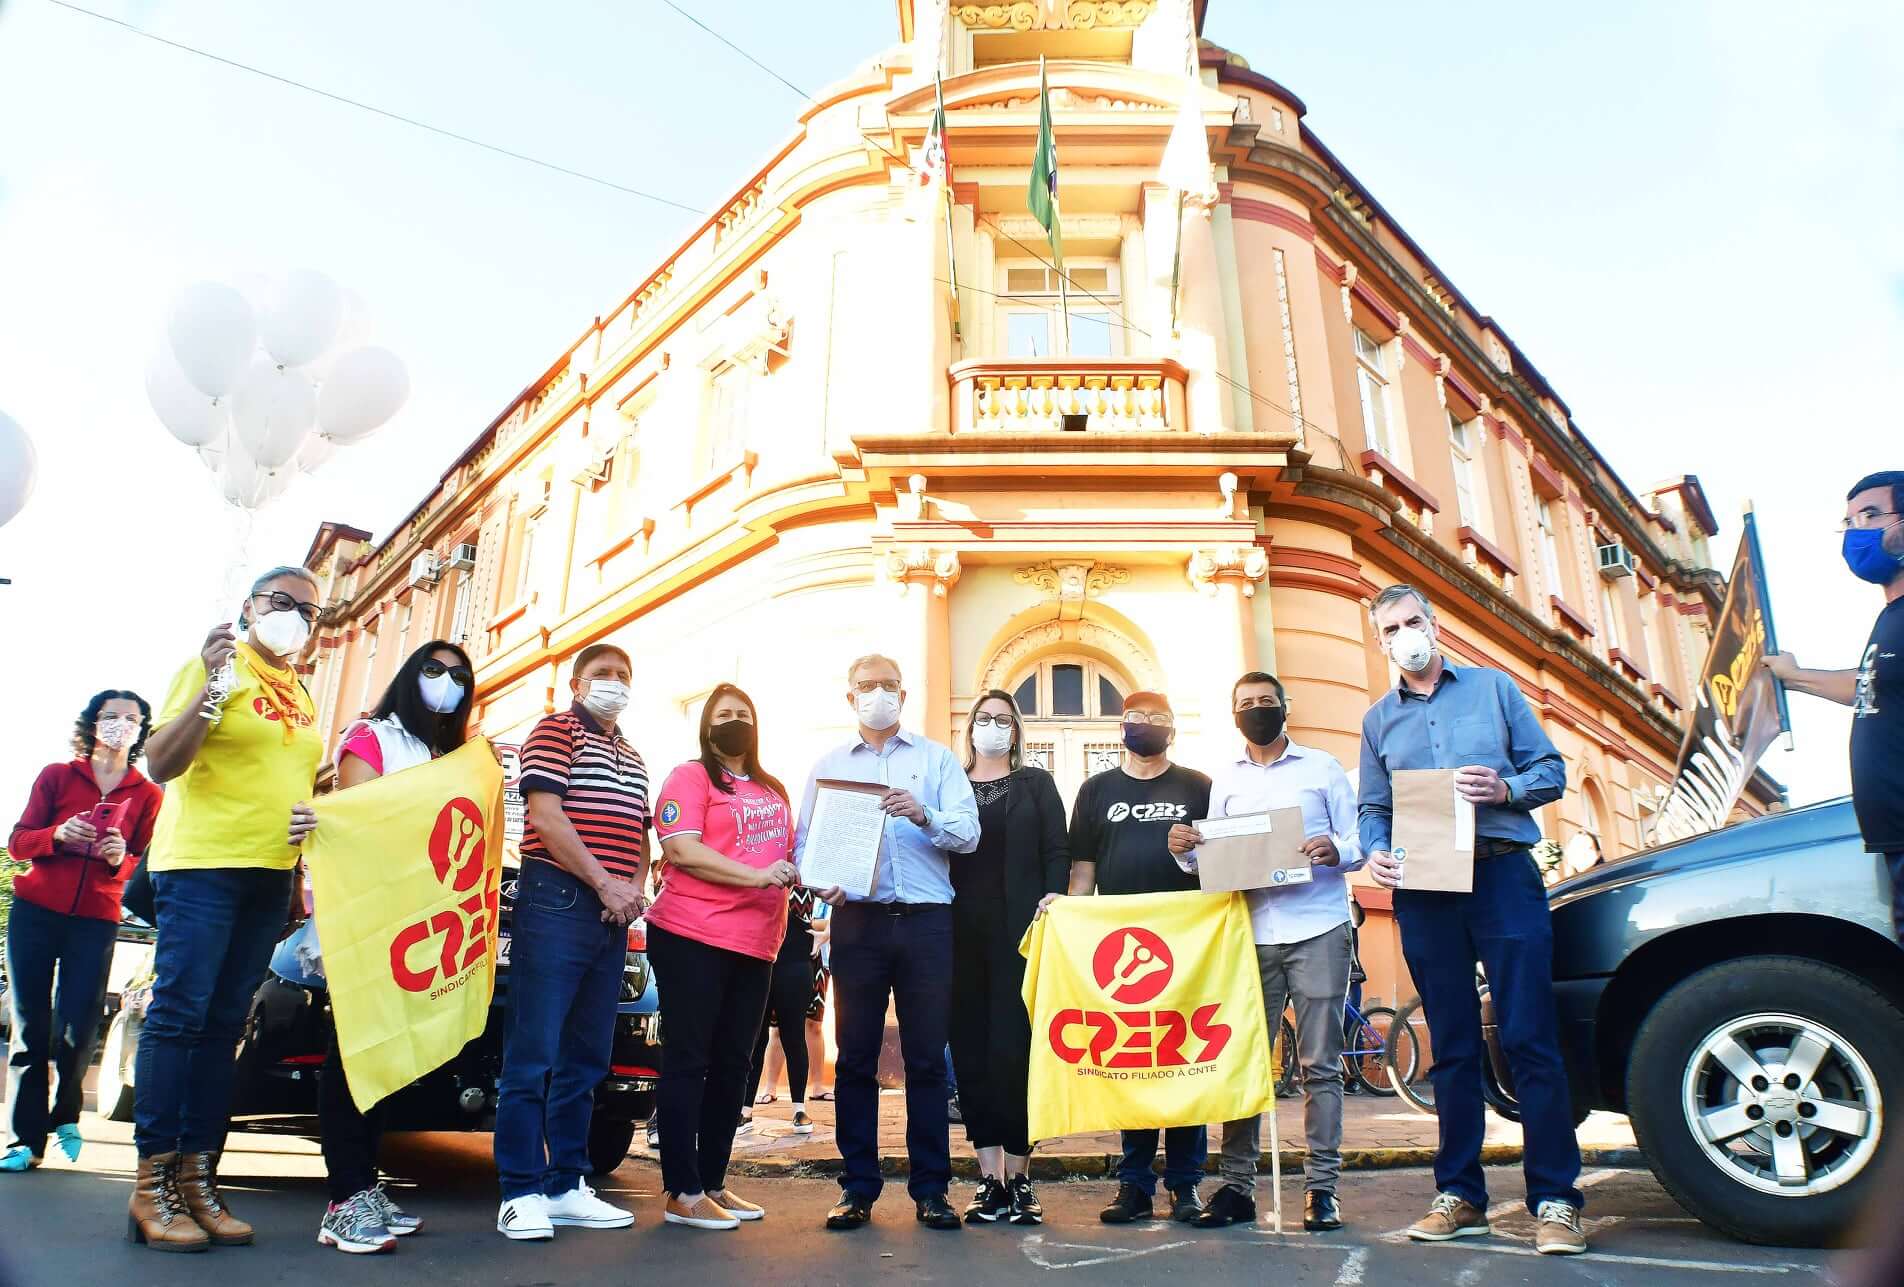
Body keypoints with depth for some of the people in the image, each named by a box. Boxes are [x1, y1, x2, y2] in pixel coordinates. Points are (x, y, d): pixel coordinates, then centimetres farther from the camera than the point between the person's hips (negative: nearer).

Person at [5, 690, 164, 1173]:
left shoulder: (148, 794, 5)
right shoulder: (57, 775, 6)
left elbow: (149, 865, 3)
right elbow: (18, 843, 2)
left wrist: (122, 858, -18)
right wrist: (56, 835, -17)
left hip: (96, 921, 0)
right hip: (35, 911, 0)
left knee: (77, 1028, -3)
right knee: (30, 1027, 0)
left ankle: (66, 1117, 22)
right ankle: (26, 1137, 9)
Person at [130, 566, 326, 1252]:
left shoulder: (300, 696, 18)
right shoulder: (217, 667, -2)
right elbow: (161, 764, -11)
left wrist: (312, 817, 6)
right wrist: (211, 685, -23)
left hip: (270, 875, 7)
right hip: (202, 862, -6)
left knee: (224, 1024, 7)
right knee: (179, 1012, -7)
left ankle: (197, 1179, 11)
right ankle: (152, 1187, -1)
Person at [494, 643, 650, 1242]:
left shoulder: (632, 758, 23)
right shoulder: (556, 730, 2)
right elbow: (544, 816, -10)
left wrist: (636, 890, 3)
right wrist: (604, 882, -14)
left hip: (613, 916, 7)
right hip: (557, 901, -7)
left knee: (586, 1058, 9)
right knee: (534, 1053, -6)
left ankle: (566, 1186, 16)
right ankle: (522, 1193, 0)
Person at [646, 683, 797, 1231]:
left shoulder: (773, 790, 19)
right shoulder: (690, 777, -3)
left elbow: (789, 853, 28)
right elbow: (682, 849, -16)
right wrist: (758, 875, -21)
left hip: (755, 944, 7)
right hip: (692, 937, -7)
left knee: (733, 1066, 12)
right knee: (688, 1062, -1)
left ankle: (712, 1183, 22)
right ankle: (682, 1194, 4)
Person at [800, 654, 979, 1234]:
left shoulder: (937, 758, 10)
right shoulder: (829, 765, 14)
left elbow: (969, 832, -1)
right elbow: (805, 842, 6)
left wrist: (923, 814, -20)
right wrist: (819, 881, -15)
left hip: (926, 919, -1)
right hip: (857, 919, 1)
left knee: (927, 1056, 3)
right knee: (855, 1055, 5)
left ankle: (931, 1188, 13)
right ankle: (858, 1187, 16)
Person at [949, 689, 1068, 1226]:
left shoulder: (1036, 783, 13)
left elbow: (1057, 852, 6)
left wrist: (1052, 900, -11)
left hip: (1019, 928, -2)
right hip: (962, 930, 2)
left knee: (1015, 1046, -7)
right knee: (972, 1048, 0)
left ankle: (1019, 1177, 3)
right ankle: (989, 1178, 7)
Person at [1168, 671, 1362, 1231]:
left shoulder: (1322, 767, 10)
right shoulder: (1224, 780, 15)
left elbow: (1358, 844, 6)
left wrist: (1336, 851, -16)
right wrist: (1187, 850, -6)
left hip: (1318, 931, -2)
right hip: (1249, 934, 2)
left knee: (1319, 1064, 1)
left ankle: (1321, 1188, 8)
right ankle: (1237, 1186, 8)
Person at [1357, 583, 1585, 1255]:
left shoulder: (1494, 688, 9)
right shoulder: (1379, 718, 15)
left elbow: (1551, 769, 6)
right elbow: (1373, 808, 13)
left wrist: (1505, 788, -14)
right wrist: (1376, 852, -7)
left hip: (1504, 876, -2)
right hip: (1424, 892, 3)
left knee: (1529, 1037, -5)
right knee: (1452, 1046, 8)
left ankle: (1554, 1199, 4)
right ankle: (1461, 1194, 16)